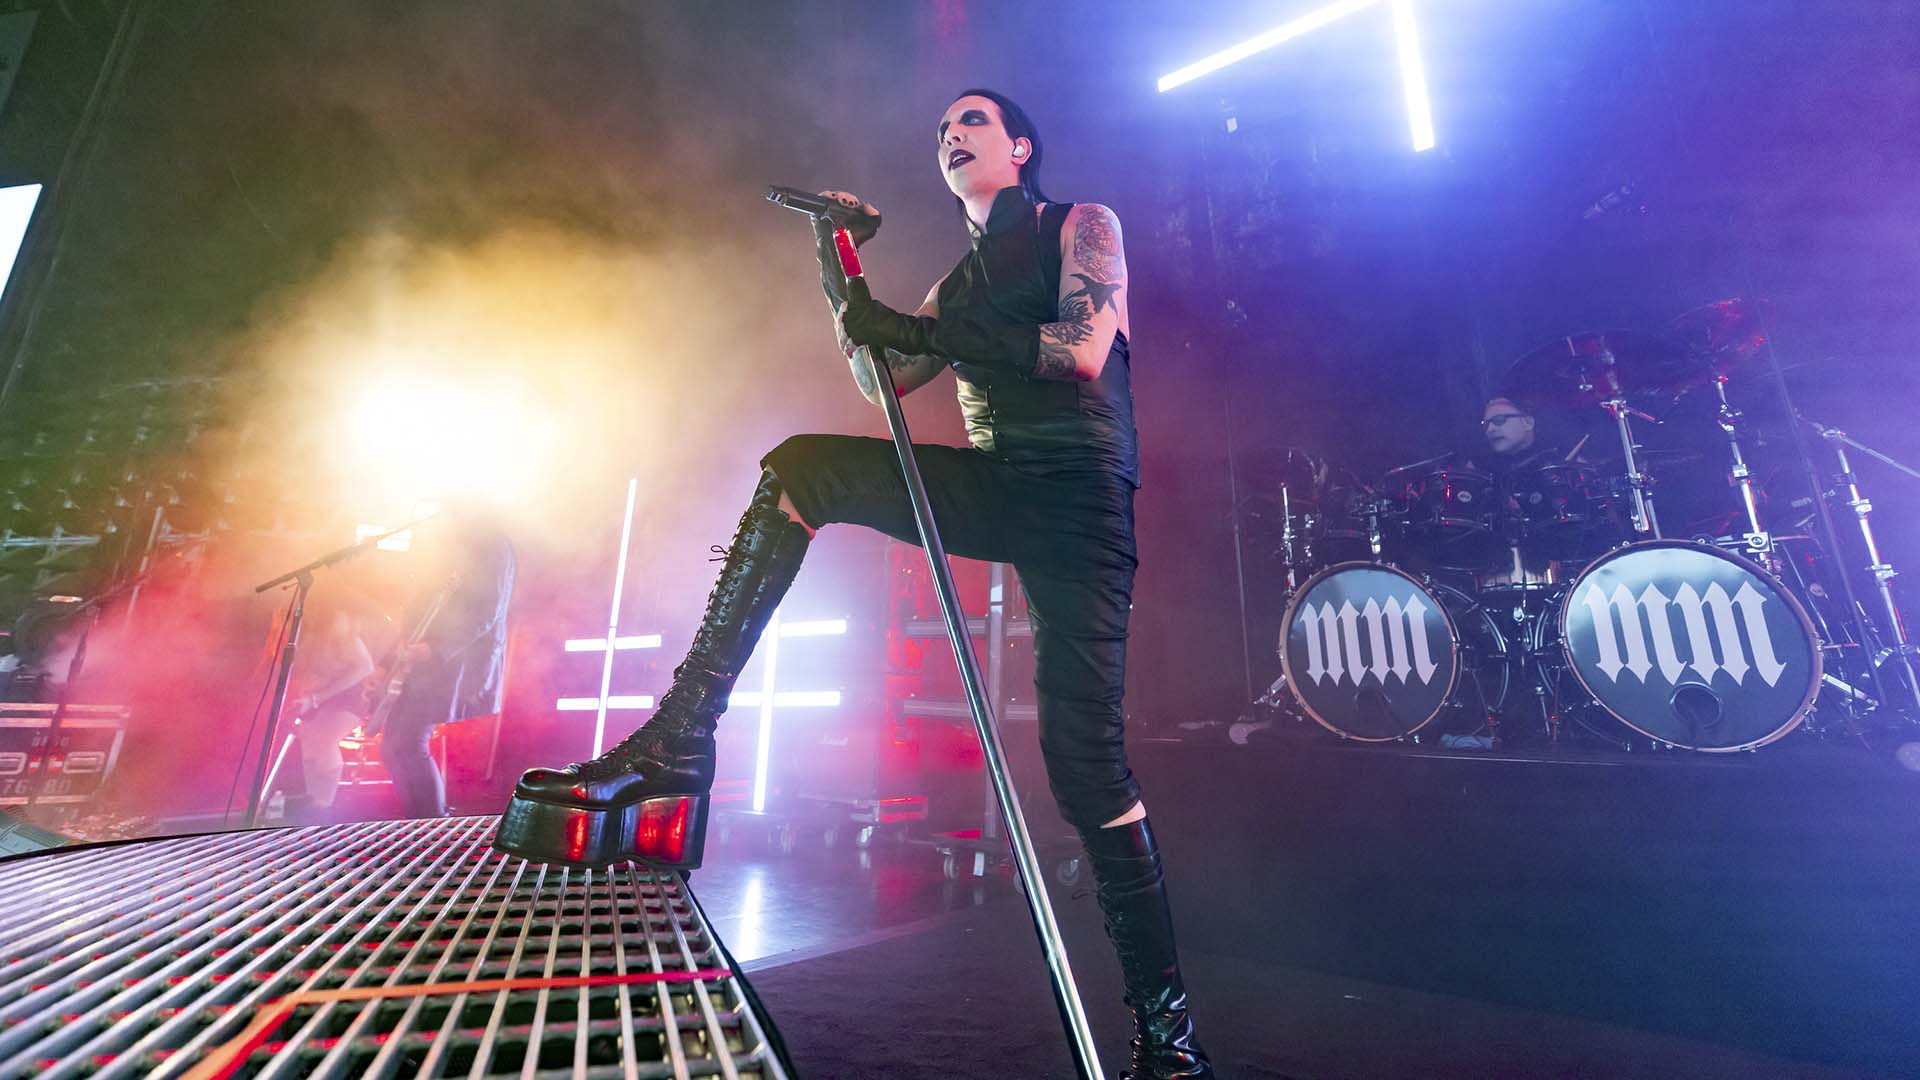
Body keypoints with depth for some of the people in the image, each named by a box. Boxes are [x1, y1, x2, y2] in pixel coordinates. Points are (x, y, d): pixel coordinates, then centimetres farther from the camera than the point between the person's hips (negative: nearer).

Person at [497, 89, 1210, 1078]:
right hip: (988, 484, 5)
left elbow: (1083, 353, -9)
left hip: (1076, 490, -5)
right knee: (803, 466, -14)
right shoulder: (956, 286, 26)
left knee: (1080, 747, -14)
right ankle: (681, 736, -19)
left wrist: (916, 330, -8)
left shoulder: (1083, 225, 11)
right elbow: (883, 382, 17)